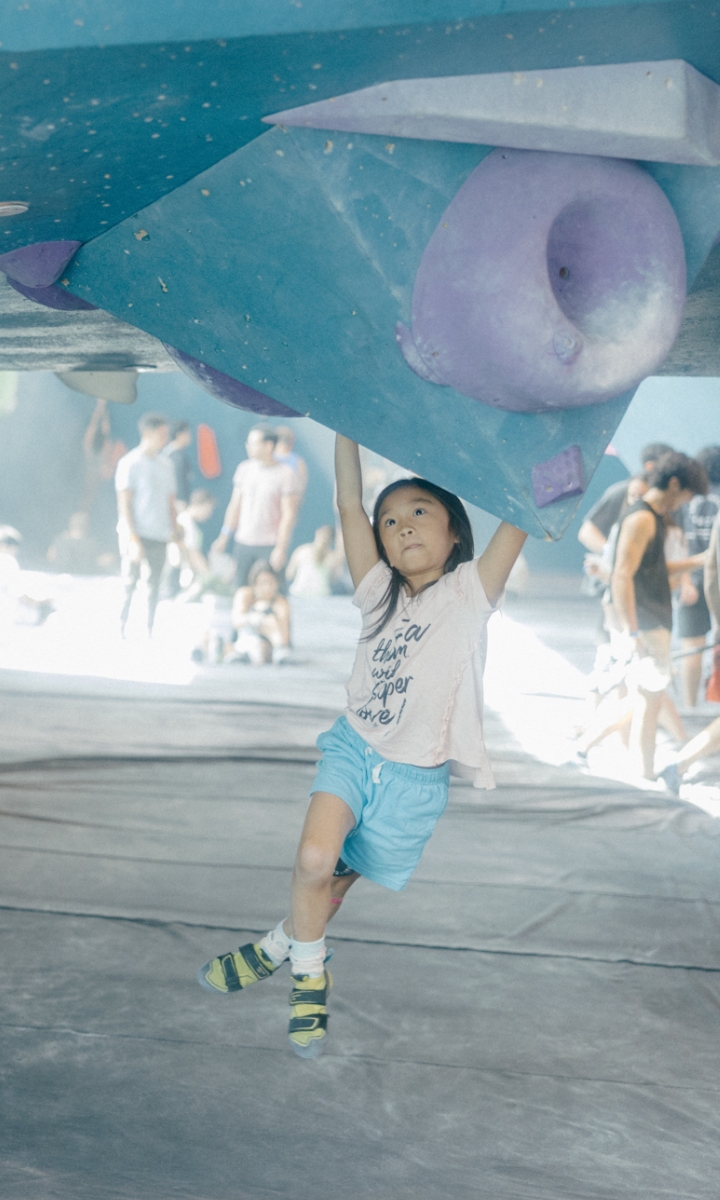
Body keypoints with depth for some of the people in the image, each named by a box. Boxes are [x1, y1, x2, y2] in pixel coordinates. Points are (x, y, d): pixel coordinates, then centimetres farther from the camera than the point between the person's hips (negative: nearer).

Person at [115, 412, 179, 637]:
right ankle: (120, 631, 2)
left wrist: (175, 532, 8)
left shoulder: (166, 464, 14)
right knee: (129, 584, -6)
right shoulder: (130, 463, -5)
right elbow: (124, 505, -8)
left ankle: (150, 633, 12)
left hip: (159, 536, 5)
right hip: (137, 535, -5)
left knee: (154, 587, 6)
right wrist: (133, 539, -15)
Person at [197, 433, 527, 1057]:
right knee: (315, 861, -20)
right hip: (354, 747, 2)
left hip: (414, 778, -2)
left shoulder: (471, 592, -5)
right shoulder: (380, 592, 5)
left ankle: (277, 947, 38)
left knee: (339, 879, 9)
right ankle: (309, 973, 6)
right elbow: (349, 503, 1)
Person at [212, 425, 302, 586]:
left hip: (270, 546, -4)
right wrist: (224, 537, 11)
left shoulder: (286, 474, -6)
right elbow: (235, 505, 14)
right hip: (243, 543, 4)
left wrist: (280, 548, -13)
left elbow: (288, 515, -8)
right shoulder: (244, 469, 8)